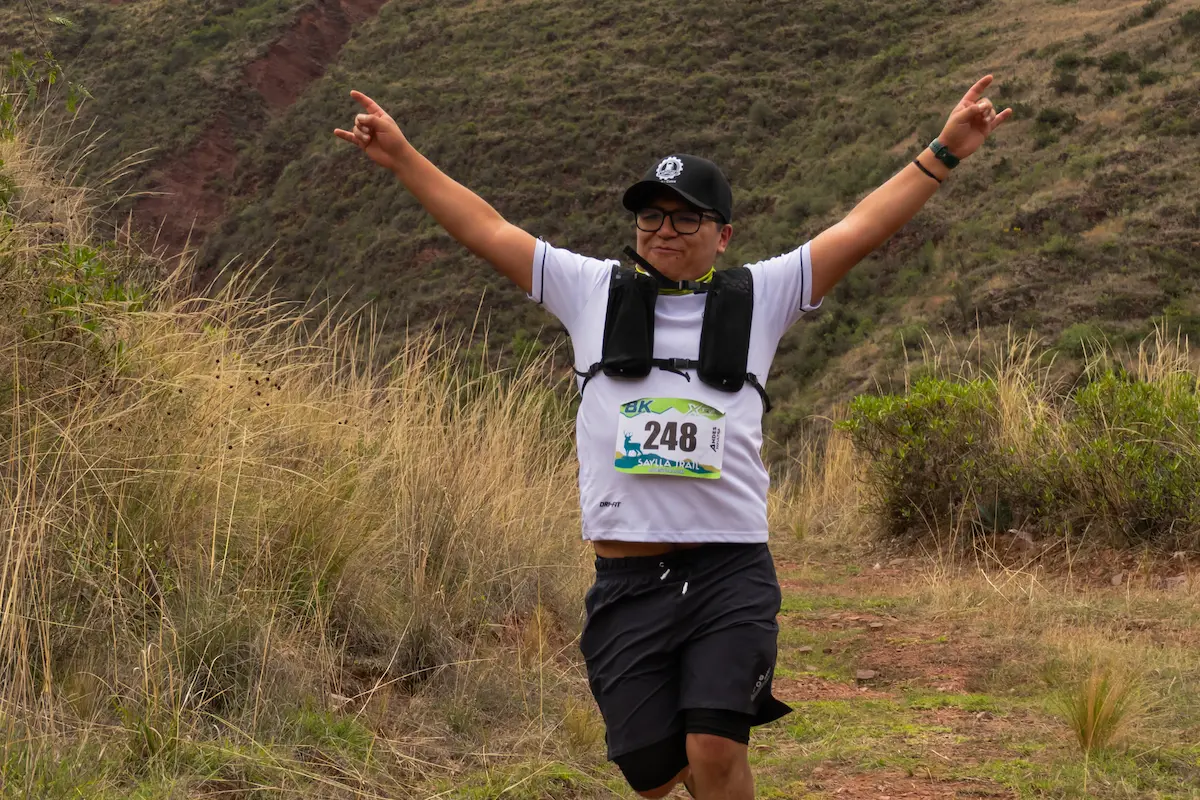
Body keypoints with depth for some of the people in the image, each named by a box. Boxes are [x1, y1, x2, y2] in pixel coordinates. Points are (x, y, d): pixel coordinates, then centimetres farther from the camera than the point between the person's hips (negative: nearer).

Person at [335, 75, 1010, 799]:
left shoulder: (758, 298, 10)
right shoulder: (594, 291, 12)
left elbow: (862, 229, 7)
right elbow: (488, 230, 13)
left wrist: (944, 153, 2)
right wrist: (402, 158, 11)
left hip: (731, 573, -1)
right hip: (628, 578, 1)